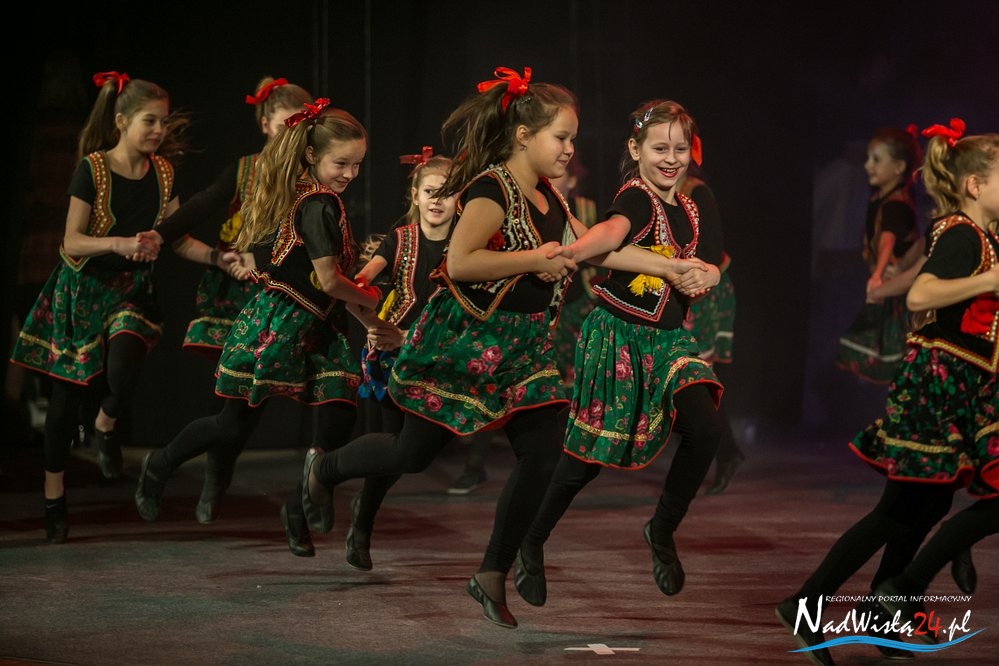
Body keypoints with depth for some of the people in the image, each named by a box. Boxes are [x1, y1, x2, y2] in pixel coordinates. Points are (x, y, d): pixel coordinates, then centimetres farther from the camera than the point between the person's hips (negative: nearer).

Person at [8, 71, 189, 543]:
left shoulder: (162, 173, 0)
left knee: (123, 366, -27)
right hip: (82, 288, -2)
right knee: (67, 393, 4)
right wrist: (118, 243, -32)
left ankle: (106, 426, 9)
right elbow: (72, 242, -16)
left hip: (132, 290, 2)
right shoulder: (92, 169, -14)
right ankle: (54, 496, 19)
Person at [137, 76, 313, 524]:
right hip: (231, 292, 1)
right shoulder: (243, 169, 6)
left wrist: (258, 258, -21)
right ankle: (213, 489, 8)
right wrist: (163, 234, -25)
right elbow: (203, 206, -9)